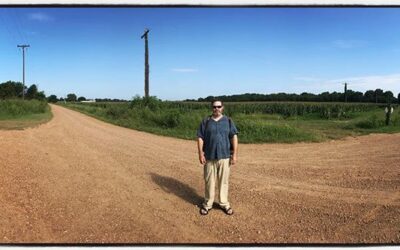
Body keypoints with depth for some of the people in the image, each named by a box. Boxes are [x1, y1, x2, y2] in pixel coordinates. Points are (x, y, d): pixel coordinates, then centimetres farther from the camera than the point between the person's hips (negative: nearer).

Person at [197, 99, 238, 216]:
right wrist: (201, 154, -6)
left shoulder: (228, 121, 4)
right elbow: (200, 138, 1)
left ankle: (224, 203, 22)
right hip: (209, 157, 0)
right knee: (209, 181, 7)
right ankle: (207, 204, 20)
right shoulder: (205, 122, 4)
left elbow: (234, 137, 1)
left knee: (224, 181, 8)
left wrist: (235, 154, -6)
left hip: (225, 156, 0)